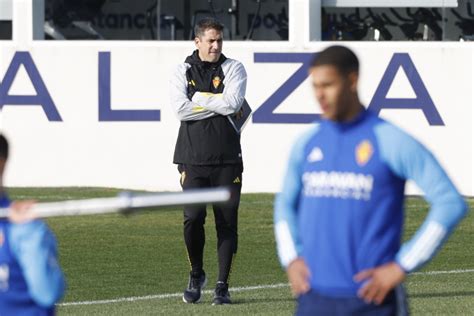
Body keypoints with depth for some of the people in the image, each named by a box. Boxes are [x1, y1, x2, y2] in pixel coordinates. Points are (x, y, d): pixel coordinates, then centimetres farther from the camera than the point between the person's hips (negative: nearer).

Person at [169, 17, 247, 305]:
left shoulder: (234, 68, 6)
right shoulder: (183, 72, 8)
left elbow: (233, 103, -11)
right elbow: (180, 108, -9)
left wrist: (199, 99, -5)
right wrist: (219, 105, -8)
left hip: (227, 160, 0)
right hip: (193, 159, 0)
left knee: (226, 222, 0)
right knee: (193, 217, -10)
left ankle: (222, 286, 7)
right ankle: (196, 275, 13)